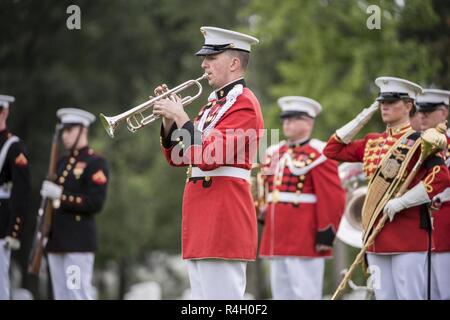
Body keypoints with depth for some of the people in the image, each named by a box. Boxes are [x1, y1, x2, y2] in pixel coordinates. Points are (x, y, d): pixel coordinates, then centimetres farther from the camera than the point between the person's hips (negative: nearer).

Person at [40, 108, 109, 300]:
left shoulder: (95, 163, -5)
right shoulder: (62, 162, 19)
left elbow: (96, 203, -14)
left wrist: (60, 196, -16)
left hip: (79, 242, -8)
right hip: (56, 241, 8)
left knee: (79, 295, -9)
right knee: (61, 296, 7)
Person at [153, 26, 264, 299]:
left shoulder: (243, 103, -9)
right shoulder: (214, 103, 21)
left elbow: (209, 156, -20)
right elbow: (178, 157, 21)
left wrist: (181, 117, -12)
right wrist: (169, 118, 8)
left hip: (223, 219, -10)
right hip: (203, 218, 10)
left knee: (222, 296, -11)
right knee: (203, 296, 9)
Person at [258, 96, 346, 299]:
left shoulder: (318, 154, -8)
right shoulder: (274, 153, 17)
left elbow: (333, 199, -13)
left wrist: (325, 235, -15)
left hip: (305, 242, -8)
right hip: (276, 241, 8)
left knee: (305, 294, -7)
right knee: (281, 294, 10)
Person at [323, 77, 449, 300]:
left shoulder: (419, 142, -5)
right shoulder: (372, 143, 15)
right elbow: (333, 150, 19)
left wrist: (401, 202, -19)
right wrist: (361, 119, 11)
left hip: (408, 234, -6)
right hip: (376, 235, 7)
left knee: (409, 296, -7)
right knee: (383, 296, 7)